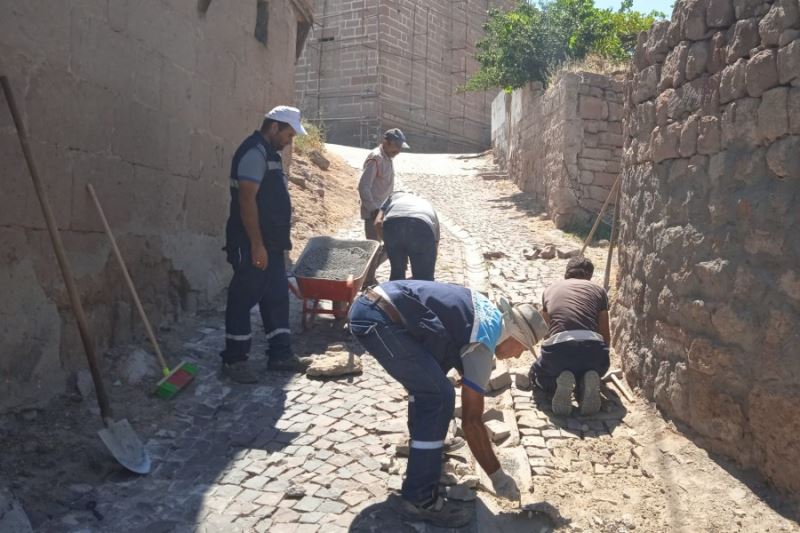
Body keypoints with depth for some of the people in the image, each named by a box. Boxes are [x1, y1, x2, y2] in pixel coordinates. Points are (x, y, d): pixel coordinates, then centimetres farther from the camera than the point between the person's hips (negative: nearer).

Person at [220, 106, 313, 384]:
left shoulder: (269, 153, 17)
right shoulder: (254, 152, -14)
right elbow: (247, 200, -22)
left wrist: (280, 240, 22)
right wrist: (256, 245, -23)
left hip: (271, 243, 10)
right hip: (253, 245, -10)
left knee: (277, 297, 13)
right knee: (243, 299, 0)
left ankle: (280, 354, 22)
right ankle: (234, 359, 11)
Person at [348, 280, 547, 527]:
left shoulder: (490, 313, 21)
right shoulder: (482, 345, -4)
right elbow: (471, 421, -3)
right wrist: (498, 476, 7)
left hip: (369, 302, 10)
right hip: (379, 319, -10)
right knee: (439, 397, -8)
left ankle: (425, 441, 41)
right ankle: (418, 499, 0)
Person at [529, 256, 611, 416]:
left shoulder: (550, 289, 27)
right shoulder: (598, 290, 24)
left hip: (558, 347, -1)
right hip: (593, 347, 1)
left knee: (538, 374, 32)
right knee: (595, 370, 37)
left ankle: (559, 383, -2)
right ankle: (588, 380, 2)